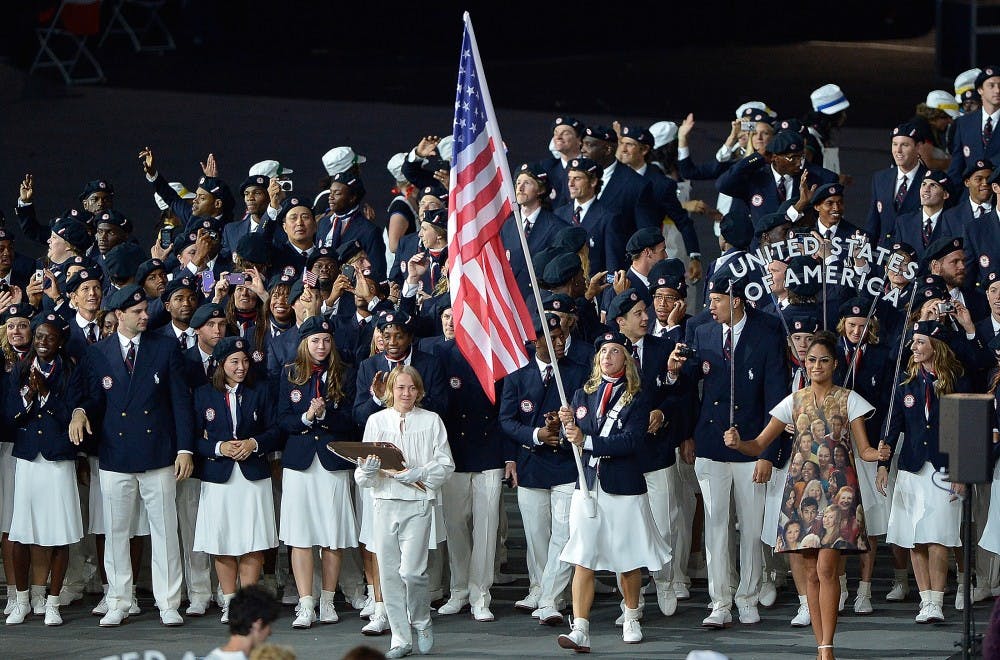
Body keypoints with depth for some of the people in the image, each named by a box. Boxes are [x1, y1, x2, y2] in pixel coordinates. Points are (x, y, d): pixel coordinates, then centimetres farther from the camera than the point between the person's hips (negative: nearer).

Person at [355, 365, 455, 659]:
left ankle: (421, 622, 13)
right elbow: (362, 475, 7)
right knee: (389, 573, 1)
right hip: (385, 502, 2)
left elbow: (446, 464, 2)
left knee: (411, 570, -14)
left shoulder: (431, 421, 6)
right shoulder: (377, 421, 9)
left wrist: (418, 474, -13)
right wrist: (369, 469, -16)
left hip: (418, 503, -2)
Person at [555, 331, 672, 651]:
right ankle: (580, 630, -14)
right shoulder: (583, 395, 11)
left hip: (624, 489, -2)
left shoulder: (636, 400, -1)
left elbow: (630, 441, -15)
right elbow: (575, 440, 8)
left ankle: (631, 618, 31)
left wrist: (587, 441, -20)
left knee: (628, 558, 10)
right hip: (588, 485, 2)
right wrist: (568, 425, -14)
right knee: (582, 560, -8)